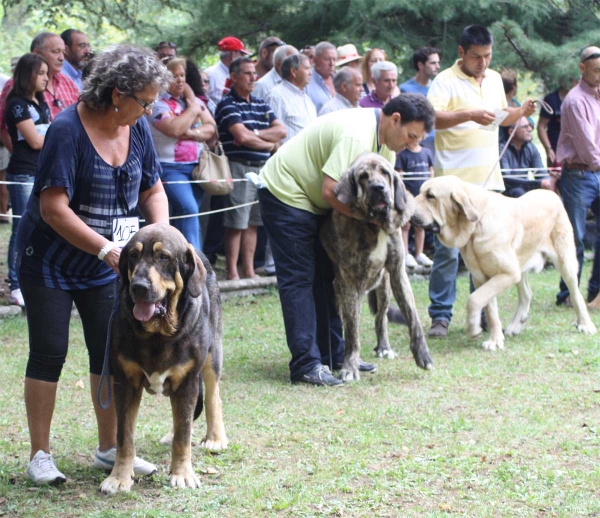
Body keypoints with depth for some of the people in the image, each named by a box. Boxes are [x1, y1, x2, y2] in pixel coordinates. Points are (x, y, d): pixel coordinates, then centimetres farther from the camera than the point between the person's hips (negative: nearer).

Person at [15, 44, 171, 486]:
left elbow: (153, 190, 8)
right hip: (50, 261, -6)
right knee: (49, 353, -2)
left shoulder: (137, 128, -3)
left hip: (103, 266, 6)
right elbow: (53, 207, -26)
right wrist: (105, 249, -30)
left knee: (111, 352, 6)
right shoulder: (68, 130, -23)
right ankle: (40, 455, 7)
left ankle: (109, 449, 17)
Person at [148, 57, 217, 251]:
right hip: (169, 168, -7)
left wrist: (194, 133, -14)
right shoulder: (158, 103, -7)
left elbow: (211, 128, 6)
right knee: (188, 209, -22)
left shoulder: (194, 100, 15)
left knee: (188, 218, 8)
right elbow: (174, 129, -22)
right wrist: (193, 109, -8)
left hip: (196, 166, 7)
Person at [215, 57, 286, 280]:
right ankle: (232, 272, -1)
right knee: (236, 223, -5)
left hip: (262, 167, 7)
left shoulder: (261, 105, 17)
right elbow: (242, 137, -16)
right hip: (239, 167, -7)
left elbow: (281, 131, 7)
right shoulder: (228, 104, -6)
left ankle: (249, 270, 15)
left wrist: (254, 134, -8)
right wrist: (269, 143, -1)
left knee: (253, 222, 10)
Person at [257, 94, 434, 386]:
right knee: (299, 279, -11)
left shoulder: (387, 140, 1)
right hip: (285, 193, -10)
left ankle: (332, 354, 16)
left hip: (314, 200, 10)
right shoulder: (357, 136, -30)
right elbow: (331, 191, -34)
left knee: (326, 276, 10)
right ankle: (306, 364, -12)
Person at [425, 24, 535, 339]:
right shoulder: (446, 81, -7)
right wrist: (469, 115, -28)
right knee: (447, 250, -5)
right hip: (453, 180, -6)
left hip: (488, 180, 6)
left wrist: (521, 113, 7)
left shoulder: (494, 79, 14)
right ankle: (440, 316, 1)